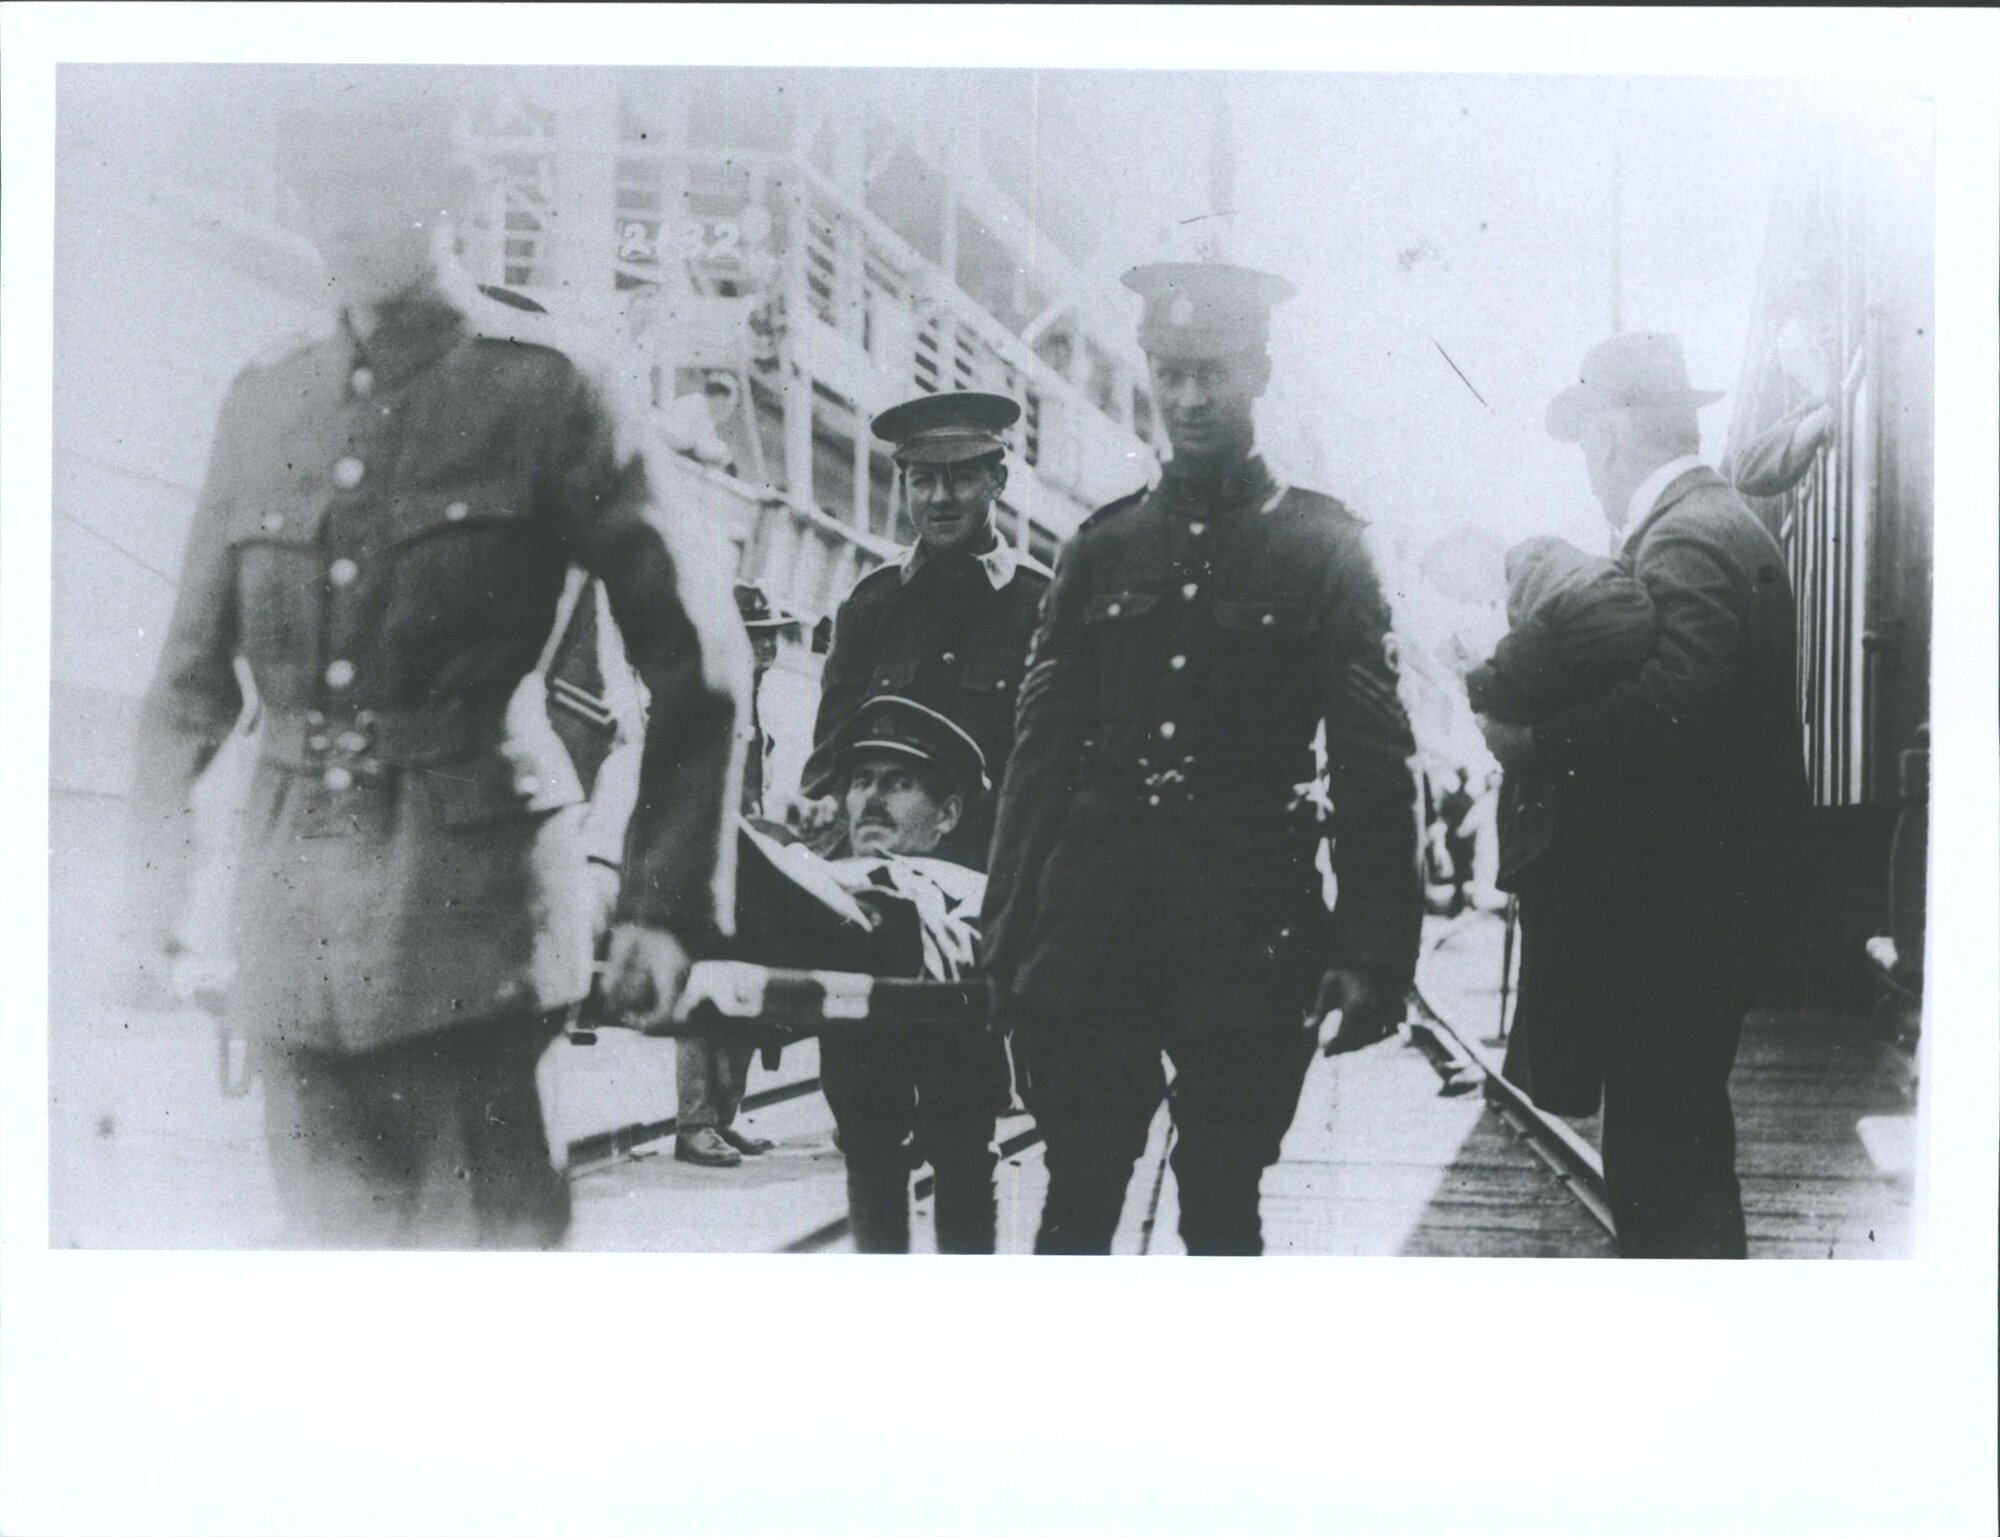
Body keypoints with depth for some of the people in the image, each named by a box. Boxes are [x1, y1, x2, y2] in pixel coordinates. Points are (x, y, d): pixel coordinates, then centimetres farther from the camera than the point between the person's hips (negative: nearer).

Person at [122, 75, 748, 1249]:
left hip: (471, 888, -5)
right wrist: (159, 855, 9)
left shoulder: (540, 392, -3)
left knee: (483, 1223, -4)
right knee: (334, 1224, 11)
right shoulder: (265, 402, 10)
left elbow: (697, 658, -4)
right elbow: (198, 661, 18)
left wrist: (669, 902, -8)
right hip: (297, 907, 5)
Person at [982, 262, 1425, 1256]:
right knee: (1075, 1203, 4)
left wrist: (1374, 953, -9)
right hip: (1095, 915, 2)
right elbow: (1042, 750, 9)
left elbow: (1375, 764, -2)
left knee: (1222, 1204, 5)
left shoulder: (1323, 548, 2)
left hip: (1248, 932, -2)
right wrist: (1010, 930, 4)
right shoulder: (1103, 547, 10)